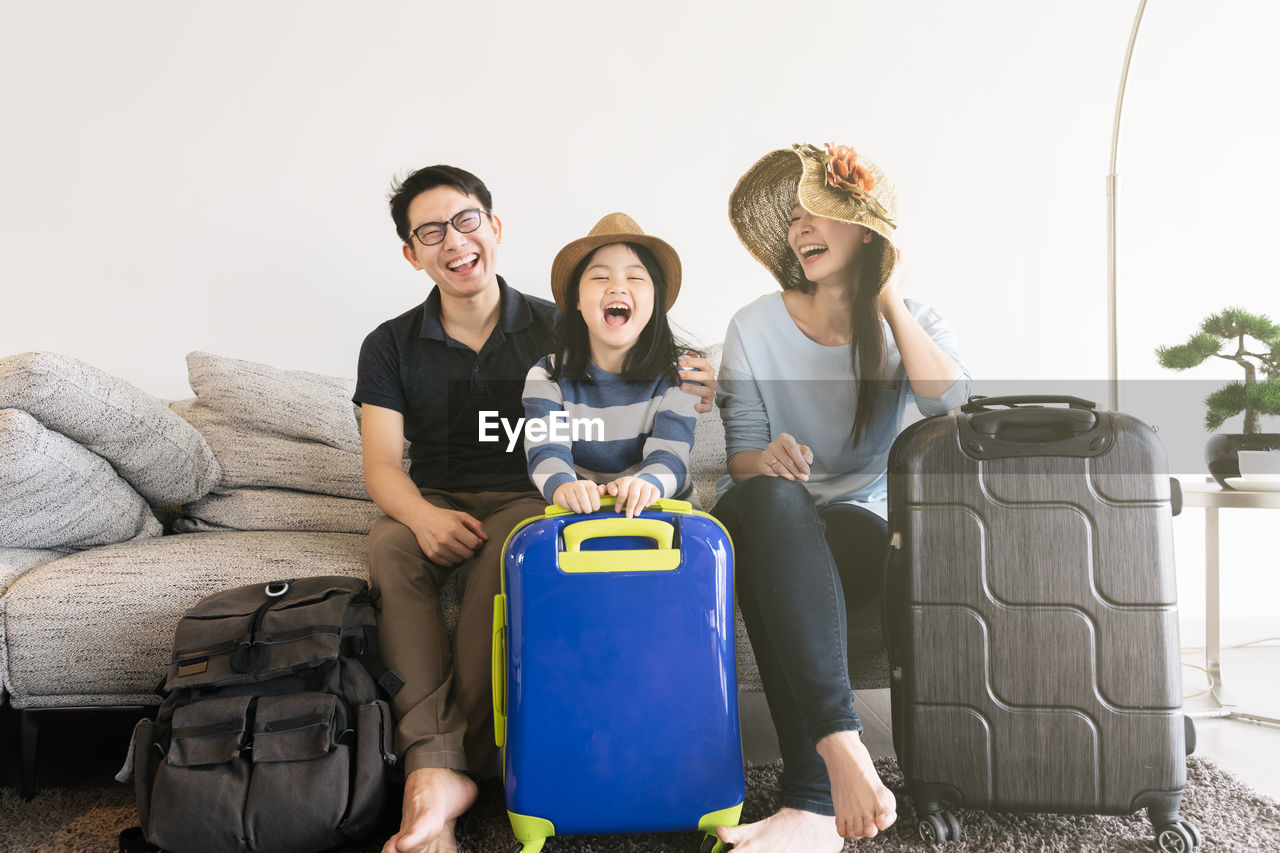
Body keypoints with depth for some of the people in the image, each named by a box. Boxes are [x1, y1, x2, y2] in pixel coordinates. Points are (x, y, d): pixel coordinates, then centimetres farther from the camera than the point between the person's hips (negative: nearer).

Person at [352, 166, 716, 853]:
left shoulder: (555, 328, 2)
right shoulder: (390, 347, 6)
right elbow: (381, 466, -2)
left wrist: (684, 396, -24)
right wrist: (423, 515, -26)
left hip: (526, 500, -1)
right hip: (432, 504, 2)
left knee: (499, 557, -36)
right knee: (389, 548, -33)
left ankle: (464, 753, -29)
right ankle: (434, 767, -41)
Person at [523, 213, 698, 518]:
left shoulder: (678, 376, 1)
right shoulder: (548, 376, 4)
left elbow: (669, 457, -12)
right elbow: (546, 452, -11)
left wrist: (645, 484, -38)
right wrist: (563, 485, -37)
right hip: (576, 515, 1)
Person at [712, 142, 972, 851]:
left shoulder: (913, 323, 11)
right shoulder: (756, 326, 10)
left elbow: (952, 403, -12)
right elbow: (741, 453, 3)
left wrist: (887, 301, -7)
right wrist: (765, 461, -23)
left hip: (858, 526, 0)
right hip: (764, 524, 0)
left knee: (792, 557, -37)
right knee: (774, 499, -38)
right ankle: (839, 747, -47)